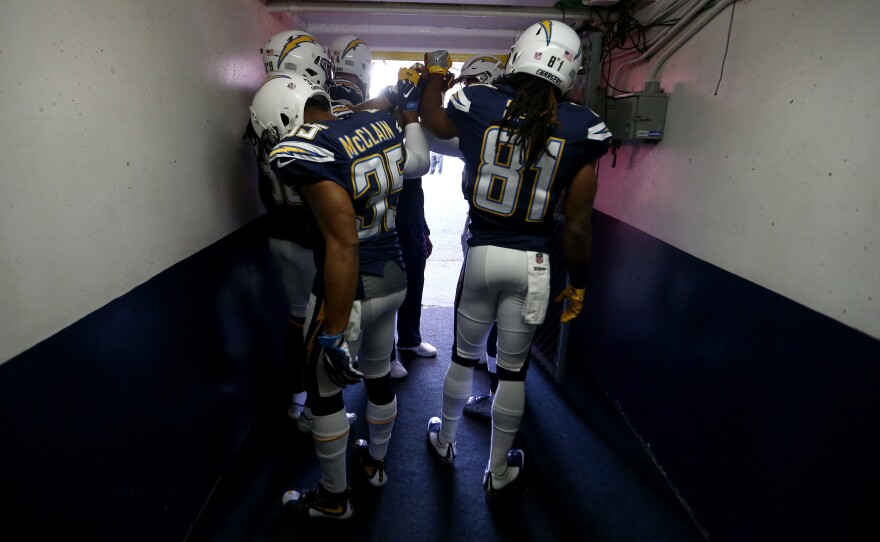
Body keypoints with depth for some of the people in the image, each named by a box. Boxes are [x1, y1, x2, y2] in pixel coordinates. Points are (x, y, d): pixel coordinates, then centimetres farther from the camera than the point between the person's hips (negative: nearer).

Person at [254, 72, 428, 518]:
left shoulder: (303, 153, -22)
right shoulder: (380, 123, 0)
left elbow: (343, 244, -28)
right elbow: (419, 163, 20)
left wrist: (334, 332, -23)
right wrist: (411, 111, 34)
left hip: (351, 289, -7)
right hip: (393, 279, 8)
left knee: (324, 393, 14)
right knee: (377, 375, 26)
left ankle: (334, 499, 33)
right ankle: (376, 462, 49)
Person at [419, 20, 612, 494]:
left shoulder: (477, 103, -7)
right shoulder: (581, 128, -8)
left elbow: (432, 122, 19)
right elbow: (576, 228, -6)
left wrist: (435, 73, 37)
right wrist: (577, 284, 8)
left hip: (481, 254, 1)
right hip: (532, 264, -1)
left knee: (464, 356, 22)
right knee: (513, 370, 15)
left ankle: (445, 440, 44)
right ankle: (499, 470, 34)